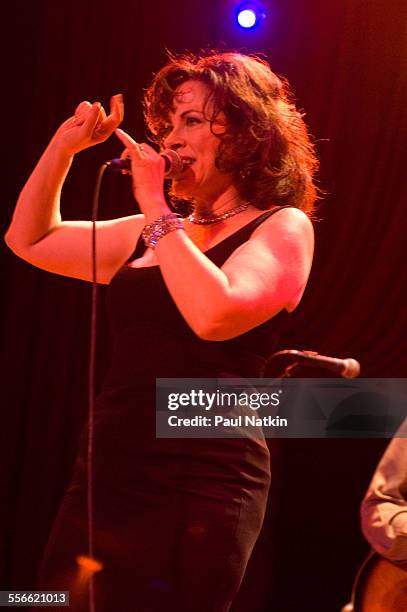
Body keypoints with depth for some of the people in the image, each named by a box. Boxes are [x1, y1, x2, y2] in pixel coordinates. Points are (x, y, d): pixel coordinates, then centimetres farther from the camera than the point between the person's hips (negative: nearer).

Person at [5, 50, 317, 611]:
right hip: (104, 481, 6)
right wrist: (63, 147, 14)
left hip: (197, 492, -6)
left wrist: (156, 207, -12)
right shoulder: (153, 232, 17)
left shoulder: (283, 227, -1)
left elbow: (213, 314, -21)